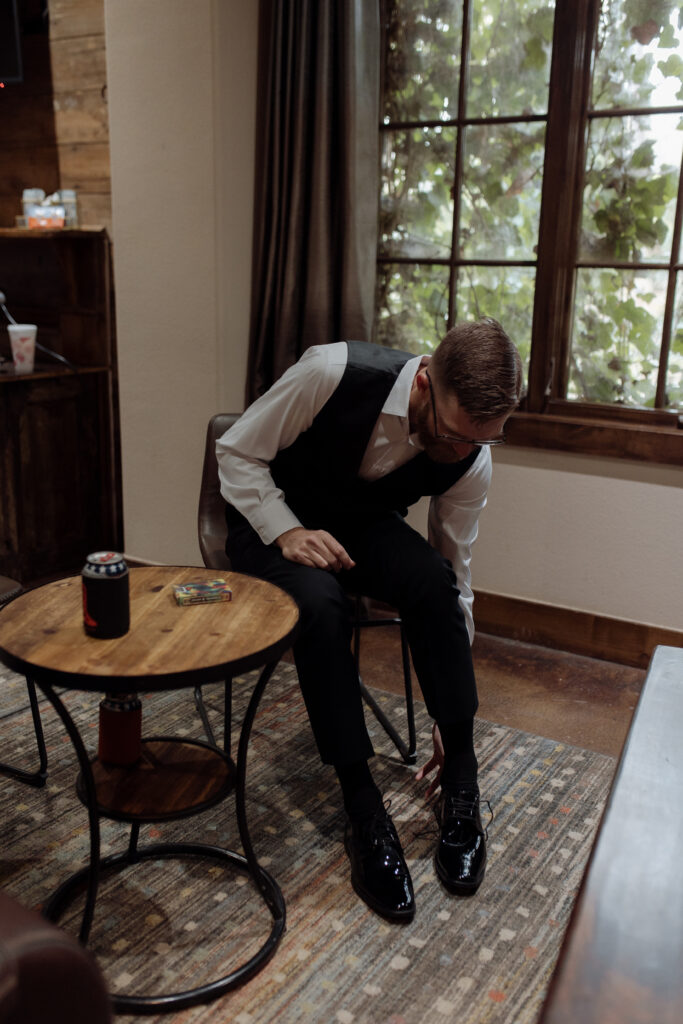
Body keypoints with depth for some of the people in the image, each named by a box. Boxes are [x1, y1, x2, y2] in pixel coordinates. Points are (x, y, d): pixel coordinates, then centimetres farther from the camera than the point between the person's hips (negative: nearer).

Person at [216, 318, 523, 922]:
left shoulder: (472, 461, -19)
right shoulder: (333, 373, -31)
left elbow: (456, 575, -8)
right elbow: (236, 452, -16)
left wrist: (452, 721, -5)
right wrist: (287, 532, -32)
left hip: (365, 528, 3)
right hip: (273, 518, -2)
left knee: (431, 579, -30)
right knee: (319, 599, -36)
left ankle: (461, 787, -16)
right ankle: (362, 808, -23)